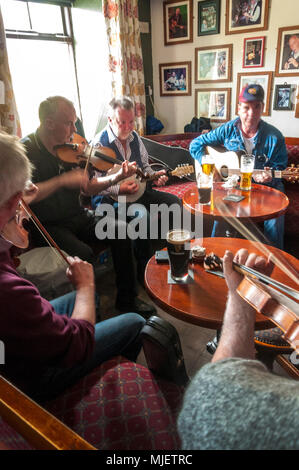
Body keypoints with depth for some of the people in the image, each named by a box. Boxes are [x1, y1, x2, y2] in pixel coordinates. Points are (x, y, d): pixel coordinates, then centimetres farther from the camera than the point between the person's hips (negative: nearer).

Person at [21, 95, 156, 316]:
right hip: (46, 226, -5)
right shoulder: (26, 150, -12)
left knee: (121, 231, -13)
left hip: (77, 217, 6)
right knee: (83, 254, -30)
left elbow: (90, 187, 5)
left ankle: (127, 299, 0)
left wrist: (116, 177, -12)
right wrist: (62, 180, -29)